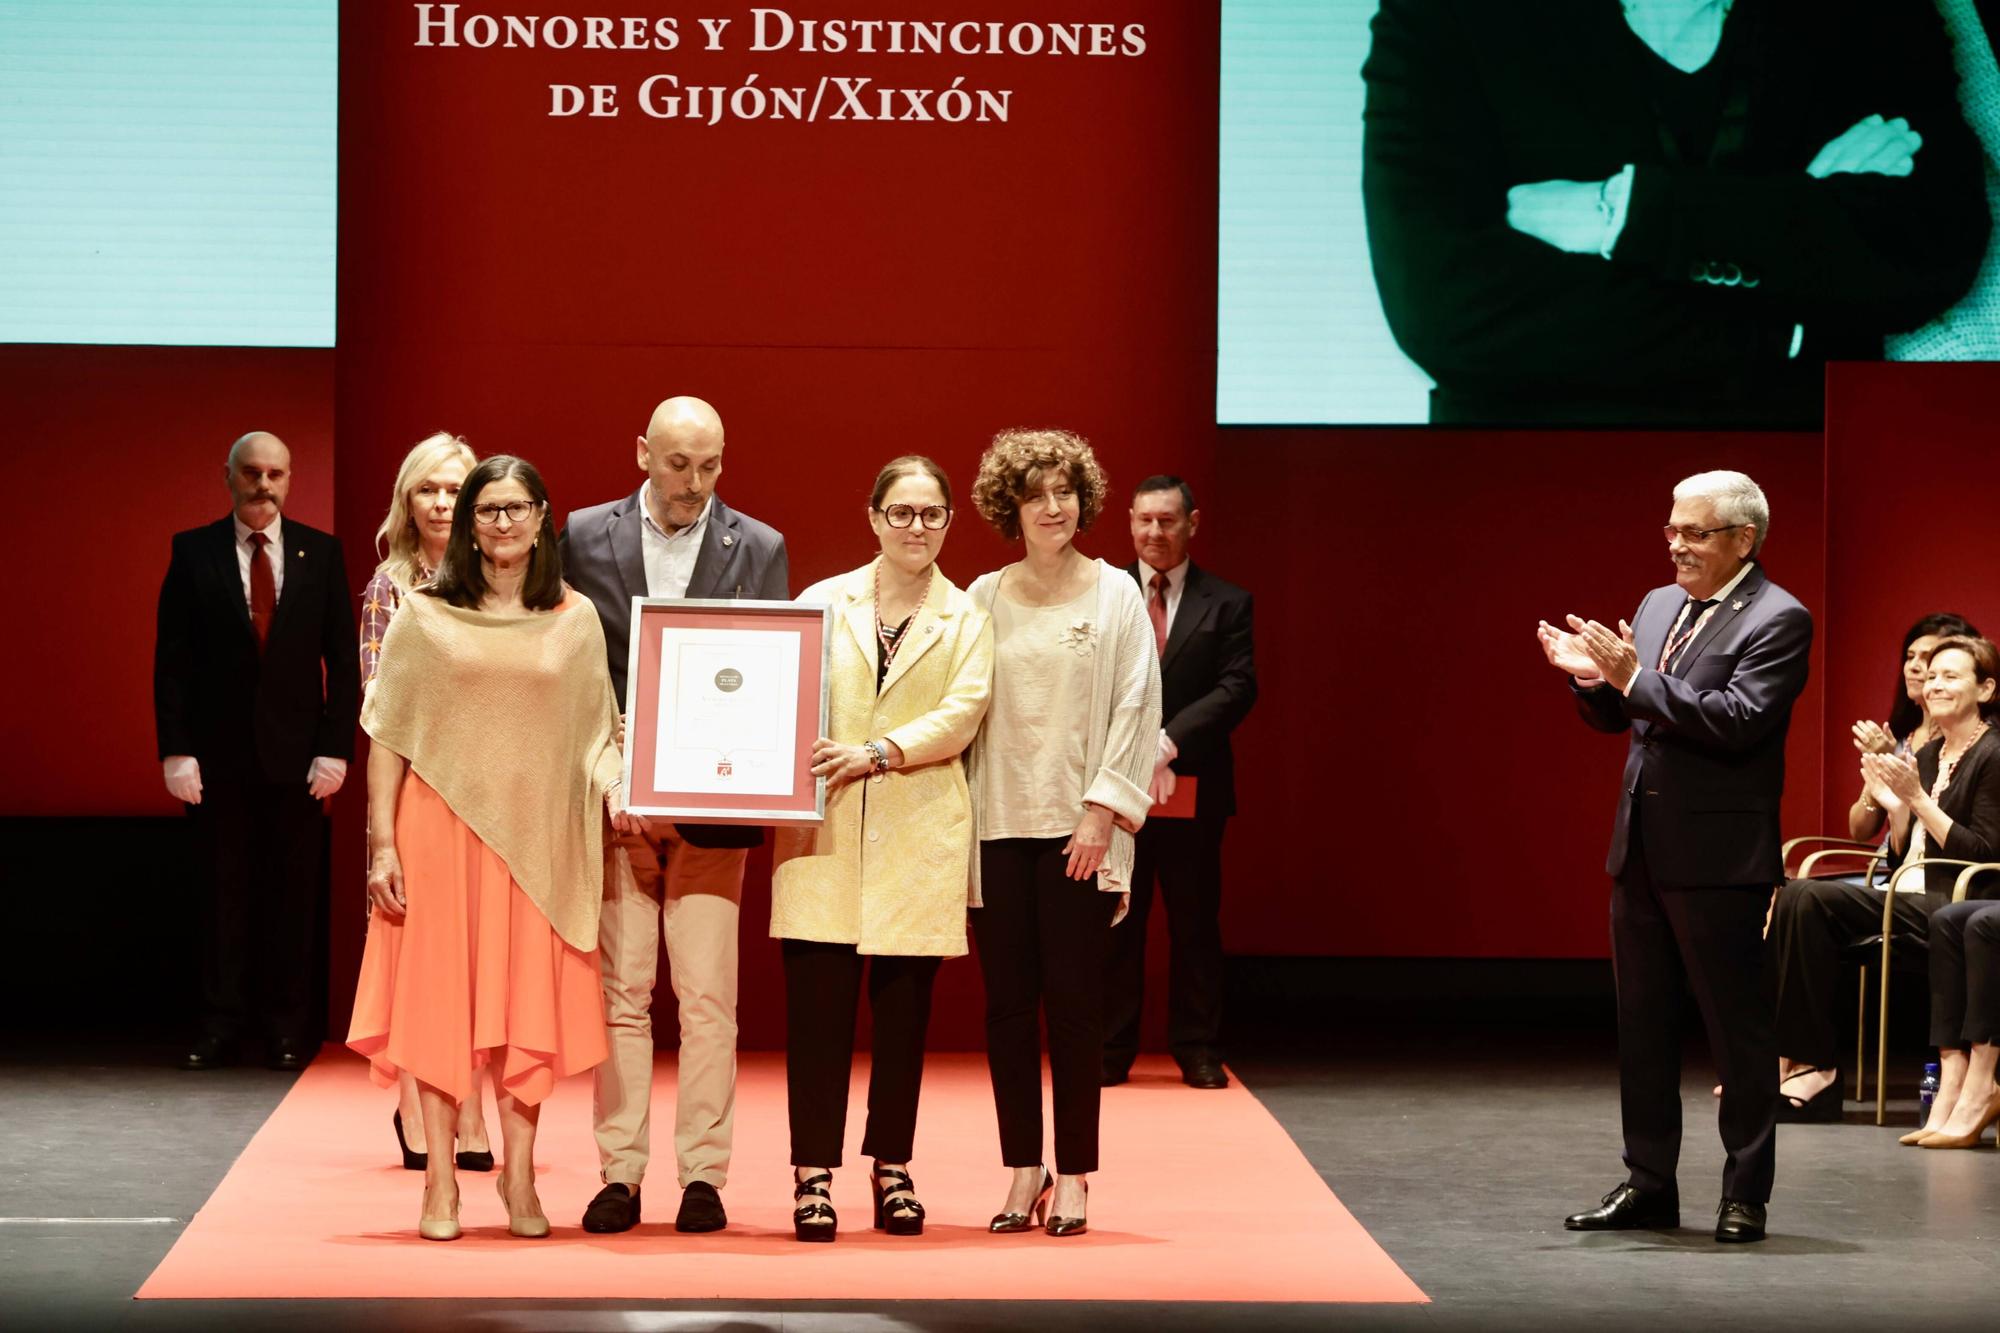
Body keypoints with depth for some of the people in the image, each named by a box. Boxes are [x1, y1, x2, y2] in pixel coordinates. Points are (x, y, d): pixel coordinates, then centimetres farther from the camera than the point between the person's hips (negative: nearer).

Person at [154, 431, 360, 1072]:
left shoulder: (321, 552, 5)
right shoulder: (193, 551, 3)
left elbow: (342, 657, 4)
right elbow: (171, 658, 1)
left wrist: (335, 748, -5)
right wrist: (175, 749, -8)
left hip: (296, 751, 1)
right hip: (218, 750, -1)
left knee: (294, 892, 3)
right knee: (223, 888, 3)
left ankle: (289, 1026, 10)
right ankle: (220, 1026, 9)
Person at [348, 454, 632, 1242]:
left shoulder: (575, 619, 7)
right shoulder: (424, 614, 2)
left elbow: (597, 728, 8)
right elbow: (389, 733, 2)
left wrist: (613, 790, -12)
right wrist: (382, 843, -5)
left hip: (537, 835, 1)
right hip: (442, 827, -1)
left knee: (530, 1000, 4)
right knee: (440, 998, 0)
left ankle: (519, 1179, 14)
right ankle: (441, 1183, 6)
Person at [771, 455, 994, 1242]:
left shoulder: (966, 620, 8)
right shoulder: (822, 602, 9)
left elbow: (961, 712, -5)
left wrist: (879, 751, -18)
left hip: (918, 837, 0)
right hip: (824, 830, 0)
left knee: (903, 1008, 4)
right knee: (817, 1005, -4)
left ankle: (892, 1170, 14)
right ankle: (813, 1175, 0)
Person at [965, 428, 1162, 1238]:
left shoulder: (1114, 594, 2)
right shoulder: (985, 598, 9)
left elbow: (1136, 707, -1)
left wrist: (1100, 812, -9)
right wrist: (959, 817, 1)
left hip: (1077, 828, -2)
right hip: (998, 825, 2)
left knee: (1074, 1001, -4)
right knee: (1007, 1002, 2)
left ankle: (1074, 1179, 2)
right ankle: (1024, 1171, 9)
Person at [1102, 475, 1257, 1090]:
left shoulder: (1226, 604, 5)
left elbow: (1237, 689, -5)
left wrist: (1168, 741, -17)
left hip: (1193, 786, 0)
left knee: (1195, 922, 5)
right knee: (1114, 922, 4)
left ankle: (1196, 1049, 12)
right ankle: (1111, 1050, 10)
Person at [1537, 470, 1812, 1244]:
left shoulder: (1777, 620, -10)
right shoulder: (1658, 606, 14)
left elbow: (1736, 721, -22)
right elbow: (1618, 717, 18)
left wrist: (1634, 677, -22)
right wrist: (1593, 678, -4)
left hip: (1717, 858, -8)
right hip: (1642, 851, 8)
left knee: (1737, 1028, 0)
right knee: (1642, 1025, 12)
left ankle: (1745, 1195, 6)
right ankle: (1649, 1184, 20)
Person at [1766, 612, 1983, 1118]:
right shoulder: (1900, 734, 18)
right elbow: (1860, 829, 20)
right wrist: (1877, 781, 0)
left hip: (1936, 894, -8)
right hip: (1893, 882, 8)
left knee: (1810, 901, -26)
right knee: (1779, 897, -15)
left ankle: (1814, 1064, -20)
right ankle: (1785, 1054, -19)